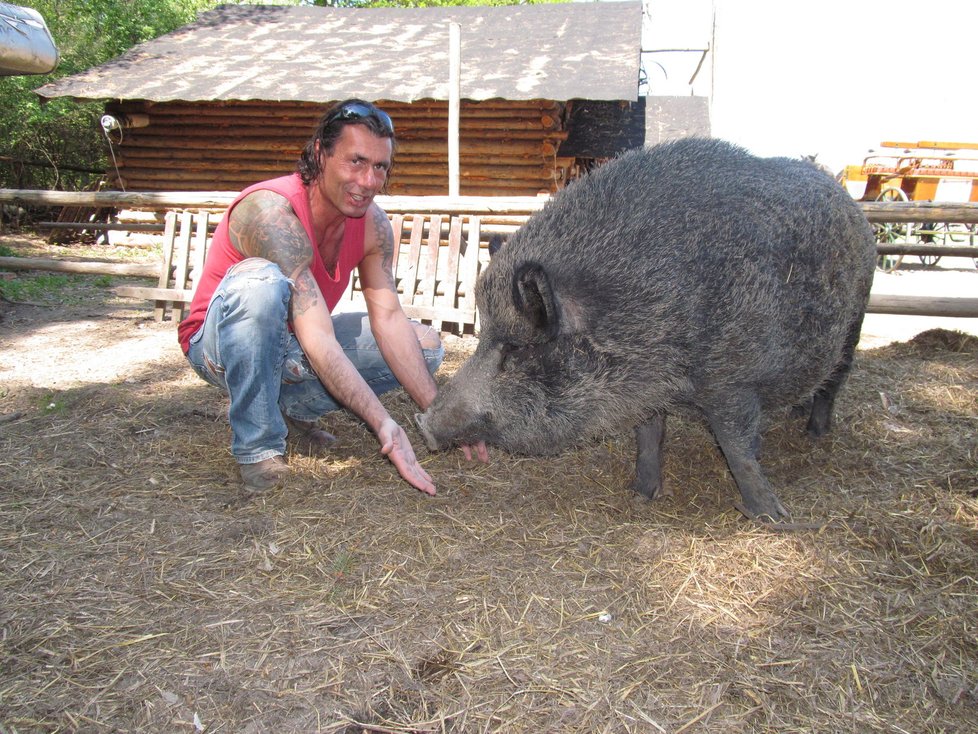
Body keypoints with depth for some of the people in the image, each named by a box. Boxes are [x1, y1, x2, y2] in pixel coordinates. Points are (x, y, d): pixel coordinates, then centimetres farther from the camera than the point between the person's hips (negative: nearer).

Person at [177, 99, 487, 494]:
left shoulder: (372, 223, -10)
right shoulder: (272, 211, -31)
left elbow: (389, 319, -15)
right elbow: (317, 340, -38)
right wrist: (383, 424, -44)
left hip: (293, 350, 6)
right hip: (221, 346, -6)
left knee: (426, 345, -5)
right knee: (261, 282, -39)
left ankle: (293, 406, 4)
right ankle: (257, 446, -22)